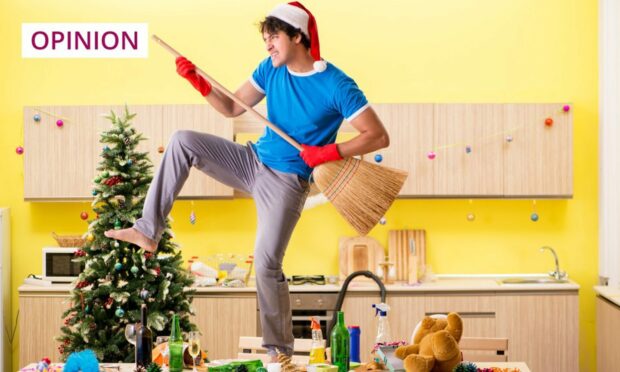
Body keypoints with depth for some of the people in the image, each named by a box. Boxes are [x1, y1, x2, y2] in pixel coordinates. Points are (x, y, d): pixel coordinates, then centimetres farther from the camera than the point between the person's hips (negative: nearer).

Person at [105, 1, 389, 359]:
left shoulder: (336, 86, -19)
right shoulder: (271, 69, 1)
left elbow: (379, 136, -19)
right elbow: (232, 108, 8)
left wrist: (331, 152, -25)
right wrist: (199, 83, -7)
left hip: (286, 181, -6)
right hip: (252, 161, 6)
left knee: (267, 265, -13)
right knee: (183, 141, -7)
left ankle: (280, 352, 4)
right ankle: (149, 231, -4)